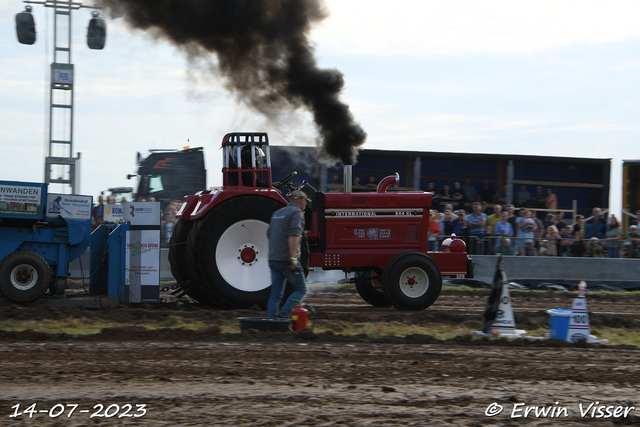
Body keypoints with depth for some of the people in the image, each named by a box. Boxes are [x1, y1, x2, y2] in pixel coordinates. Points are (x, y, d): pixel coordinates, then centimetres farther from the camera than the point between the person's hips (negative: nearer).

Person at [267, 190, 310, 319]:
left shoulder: (277, 213, 19)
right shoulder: (297, 213, -7)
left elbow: (269, 234, 24)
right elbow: (293, 235, -20)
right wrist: (293, 257, -24)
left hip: (273, 259, 7)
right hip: (286, 259, -7)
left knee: (275, 294, 7)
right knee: (300, 289, 2)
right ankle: (283, 315, -12)